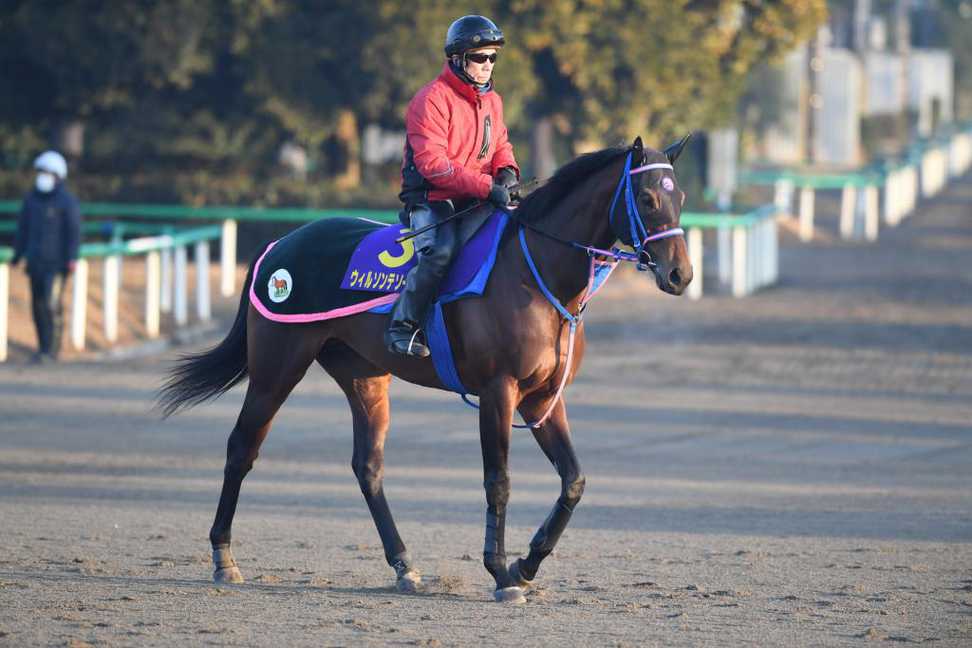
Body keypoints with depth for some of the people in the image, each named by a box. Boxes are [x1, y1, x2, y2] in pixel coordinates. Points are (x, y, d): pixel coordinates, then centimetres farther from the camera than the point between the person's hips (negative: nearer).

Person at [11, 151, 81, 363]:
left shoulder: (67, 201, -8)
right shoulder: (32, 199, 9)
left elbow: (74, 232, -11)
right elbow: (23, 228, 14)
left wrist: (71, 259, -18)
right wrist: (17, 255, 11)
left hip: (57, 263, -6)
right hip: (36, 262, 6)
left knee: (52, 304, -13)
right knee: (38, 306, 6)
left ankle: (51, 350, -10)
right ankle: (44, 348, 15)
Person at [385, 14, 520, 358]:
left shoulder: (492, 101, 14)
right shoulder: (432, 100, -12)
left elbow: (500, 145, 24)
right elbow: (432, 163, -21)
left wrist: (506, 170, -2)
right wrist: (485, 186, -27)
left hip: (475, 201, 8)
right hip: (431, 200, -8)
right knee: (441, 250, -34)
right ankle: (403, 325, -24)